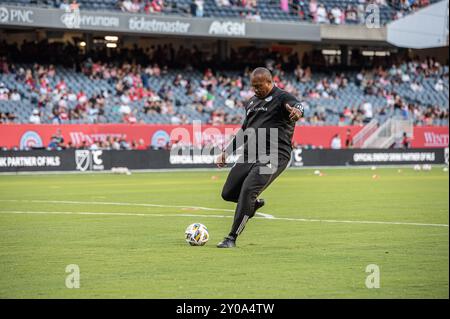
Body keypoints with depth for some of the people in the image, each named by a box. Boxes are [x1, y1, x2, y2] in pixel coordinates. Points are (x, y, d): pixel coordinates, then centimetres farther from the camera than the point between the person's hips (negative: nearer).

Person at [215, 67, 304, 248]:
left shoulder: (281, 97, -3)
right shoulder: (251, 102, 21)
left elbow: (297, 105, -27)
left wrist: (296, 111, -52)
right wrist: (226, 152, 28)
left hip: (274, 155, -8)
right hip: (249, 154, 8)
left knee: (248, 190, -23)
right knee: (228, 194, 4)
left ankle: (232, 238, -15)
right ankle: (254, 204, 37)